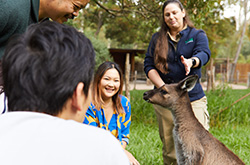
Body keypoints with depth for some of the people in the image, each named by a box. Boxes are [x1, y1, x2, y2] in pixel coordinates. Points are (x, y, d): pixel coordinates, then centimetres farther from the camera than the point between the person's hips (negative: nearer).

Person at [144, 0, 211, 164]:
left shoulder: (198, 35, 8)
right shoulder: (157, 38, 13)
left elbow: (204, 54, -12)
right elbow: (148, 65, 4)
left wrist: (191, 62, -36)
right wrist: (163, 88, -11)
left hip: (193, 98, -2)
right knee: (169, 150, 7)